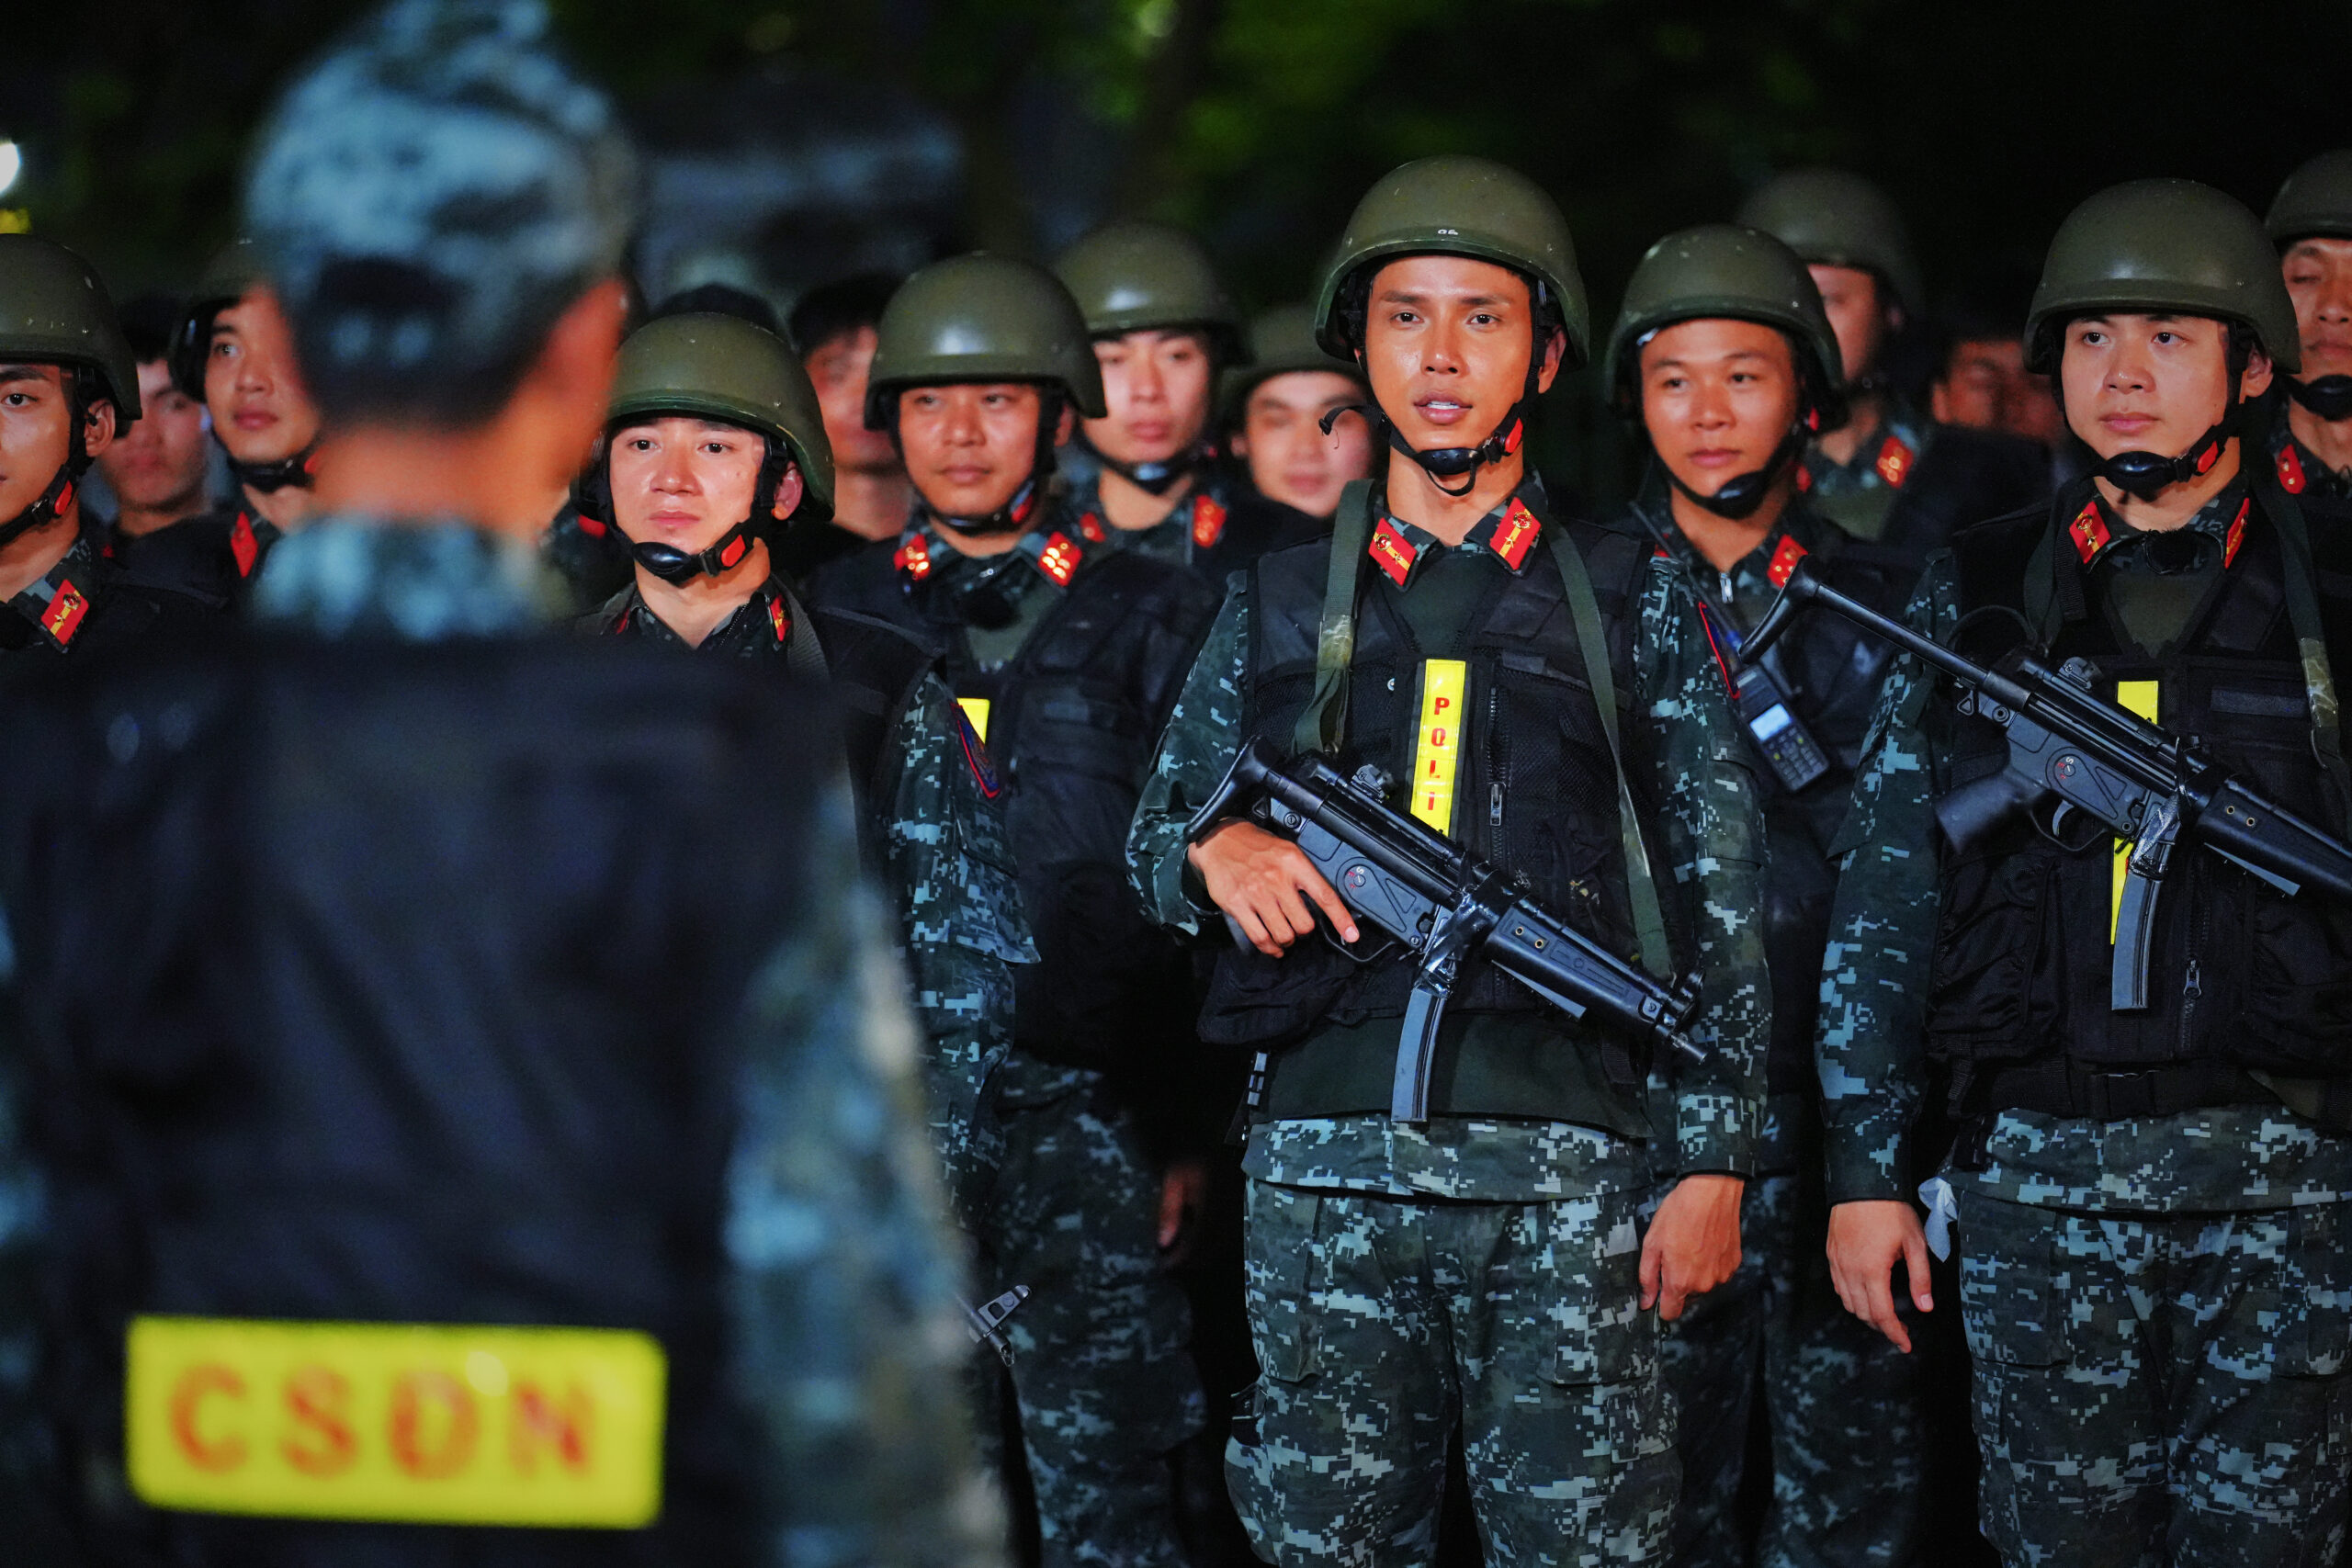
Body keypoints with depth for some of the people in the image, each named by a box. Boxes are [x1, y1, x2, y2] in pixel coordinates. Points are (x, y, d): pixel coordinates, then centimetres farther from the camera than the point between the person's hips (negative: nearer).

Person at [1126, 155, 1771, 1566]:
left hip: (1564, 1160, -2)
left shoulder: (1631, 598, 10)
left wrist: (1714, 1165, 0)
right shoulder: (1281, 604, 15)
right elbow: (1151, 842, 21)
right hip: (1325, 1161, 2)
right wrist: (1219, 850, -4)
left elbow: (1721, 900, 7)